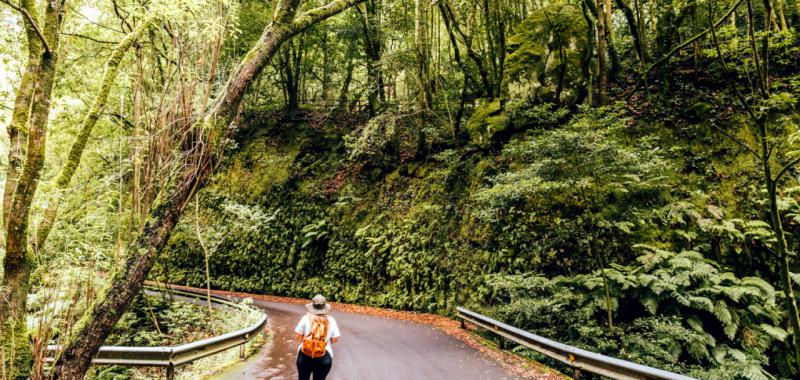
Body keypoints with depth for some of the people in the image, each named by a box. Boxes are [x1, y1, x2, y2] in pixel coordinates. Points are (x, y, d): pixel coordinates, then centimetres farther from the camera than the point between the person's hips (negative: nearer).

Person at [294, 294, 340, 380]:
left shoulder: (306, 318, -6)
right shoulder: (331, 320, -4)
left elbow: (297, 337, -5)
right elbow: (335, 339, -1)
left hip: (305, 356, 0)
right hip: (324, 357, 0)